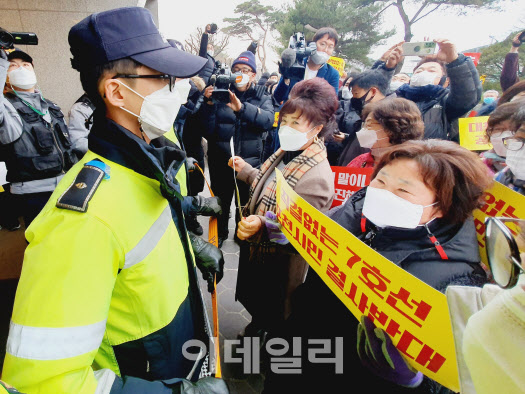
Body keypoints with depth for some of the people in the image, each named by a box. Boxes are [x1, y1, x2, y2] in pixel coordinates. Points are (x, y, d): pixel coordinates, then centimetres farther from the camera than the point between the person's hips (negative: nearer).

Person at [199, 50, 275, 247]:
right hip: (220, 160, 0)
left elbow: (268, 119, -18)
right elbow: (208, 129, -6)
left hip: (249, 159, 0)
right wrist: (208, 104, -21)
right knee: (221, 200, 14)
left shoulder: (262, 97, 4)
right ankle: (220, 233, 39)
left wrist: (242, 108, -32)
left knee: (246, 201, 15)